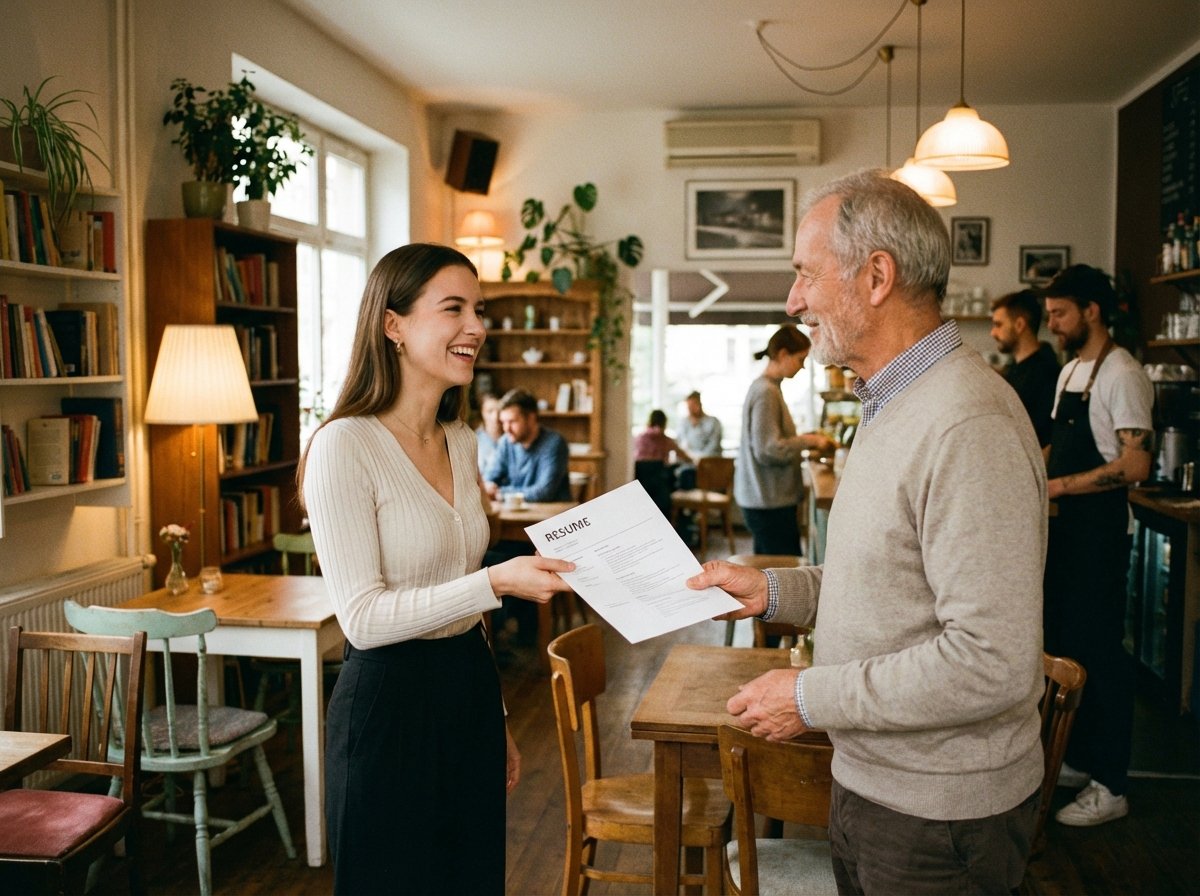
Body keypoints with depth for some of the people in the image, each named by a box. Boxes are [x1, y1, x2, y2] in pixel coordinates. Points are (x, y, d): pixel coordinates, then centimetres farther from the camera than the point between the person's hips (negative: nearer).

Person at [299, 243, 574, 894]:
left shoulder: (461, 443, 8)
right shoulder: (345, 445, -16)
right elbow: (362, 617, -20)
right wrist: (495, 582, -29)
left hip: (469, 691, 7)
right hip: (389, 702, -7)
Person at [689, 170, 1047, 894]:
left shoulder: (968, 425, -26)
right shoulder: (894, 405, 9)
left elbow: (993, 662, -30)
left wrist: (811, 697, -21)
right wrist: (774, 592, 5)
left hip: (939, 816, -9)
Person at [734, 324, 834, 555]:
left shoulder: (764, 387, 14)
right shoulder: (766, 392, -16)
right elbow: (768, 451, -20)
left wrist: (805, 439, 10)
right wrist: (808, 441, -10)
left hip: (763, 501, 10)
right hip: (770, 503, -10)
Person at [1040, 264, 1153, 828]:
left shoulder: (1121, 375, -15)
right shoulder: (1070, 372, 14)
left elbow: (1135, 466, -21)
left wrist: (1058, 486, -21)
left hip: (1099, 532, -9)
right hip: (1064, 528, 9)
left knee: (1099, 653, -3)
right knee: (1062, 644, 16)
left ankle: (1110, 787, 8)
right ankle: (1078, 761, 30)